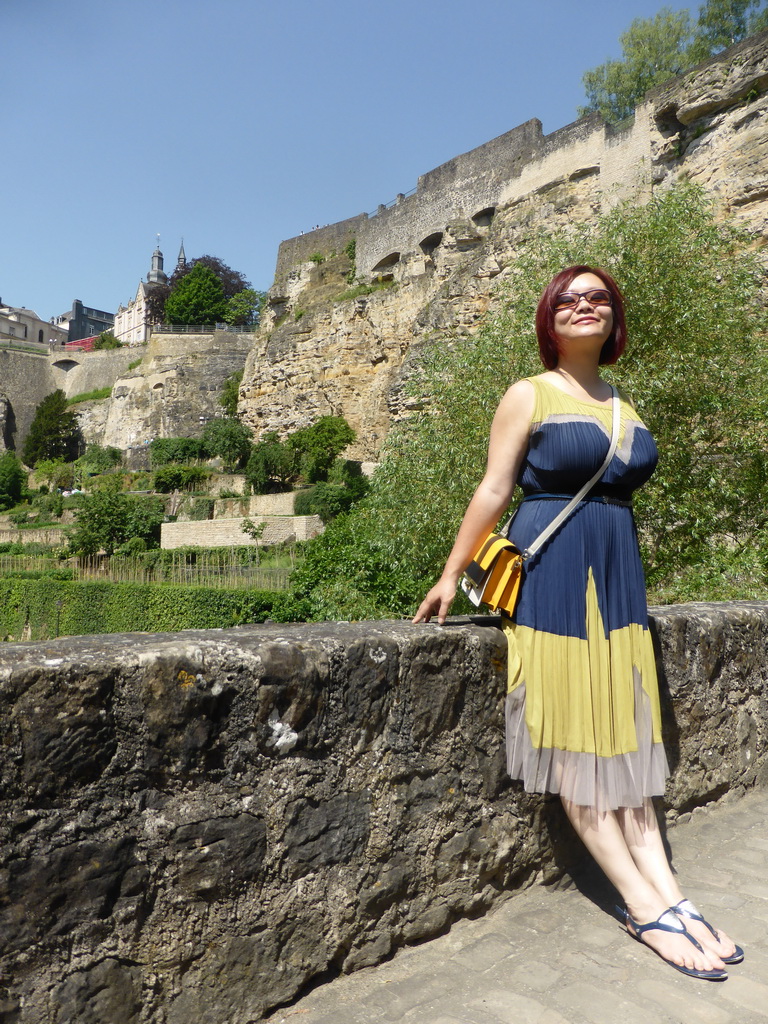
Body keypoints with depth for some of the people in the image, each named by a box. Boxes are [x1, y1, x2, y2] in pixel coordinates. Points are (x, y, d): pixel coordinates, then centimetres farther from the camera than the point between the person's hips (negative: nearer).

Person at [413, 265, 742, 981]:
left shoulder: (626, 409, 15)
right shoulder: (528, 396, -2)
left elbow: (615, 493, 18)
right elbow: (493, 490, -5)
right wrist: (451, 576, -7)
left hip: (617, 575, 6)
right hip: (550, 575, -6)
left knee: (624, 733, 7)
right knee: (571, 734, -2)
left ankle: (665, 890, 12)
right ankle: (644, 904, 6)